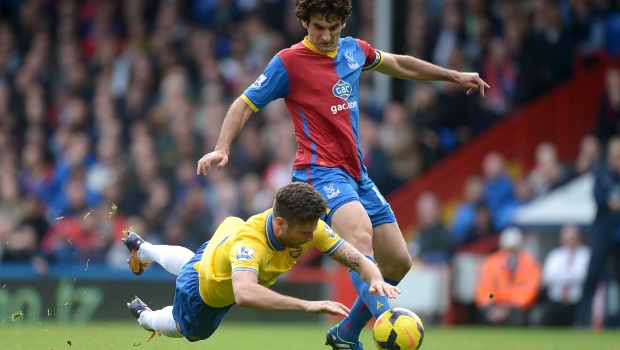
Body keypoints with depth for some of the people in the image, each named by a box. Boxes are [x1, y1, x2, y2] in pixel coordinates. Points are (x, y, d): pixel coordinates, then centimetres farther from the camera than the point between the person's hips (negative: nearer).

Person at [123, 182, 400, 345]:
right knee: (189, 331, 27)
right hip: (205, 291, -6)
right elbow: (245, 294, -71)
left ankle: (142, 248, 70)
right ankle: (145, 316, 58)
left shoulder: (308, 226, -35)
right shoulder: (249, 242, -53)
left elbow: (358, 259, -32)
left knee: (192, 264, 41)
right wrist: (307, 306, -76)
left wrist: (375, 280, -55)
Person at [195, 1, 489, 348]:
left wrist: (454, 75, 35)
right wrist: (222, 148, -18)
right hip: (321, 172, -8)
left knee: (398, 262, 6)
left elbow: (399, 65, 29)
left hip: (357, 173, 8)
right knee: (361, 235, -34)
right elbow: (245, 105, -3)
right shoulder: (289, 61, -6)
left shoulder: (354, 50, 11)